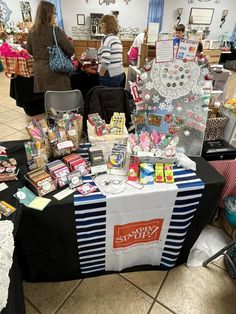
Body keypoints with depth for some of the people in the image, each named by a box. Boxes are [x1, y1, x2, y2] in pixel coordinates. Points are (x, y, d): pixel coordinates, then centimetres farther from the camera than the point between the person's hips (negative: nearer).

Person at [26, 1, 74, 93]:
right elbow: (70, 50, -10)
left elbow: (29, 50, 18)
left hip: (38, 69, 7)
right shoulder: (55, 31, -11)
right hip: (54, 70, -6)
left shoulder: (32, 31, 6)